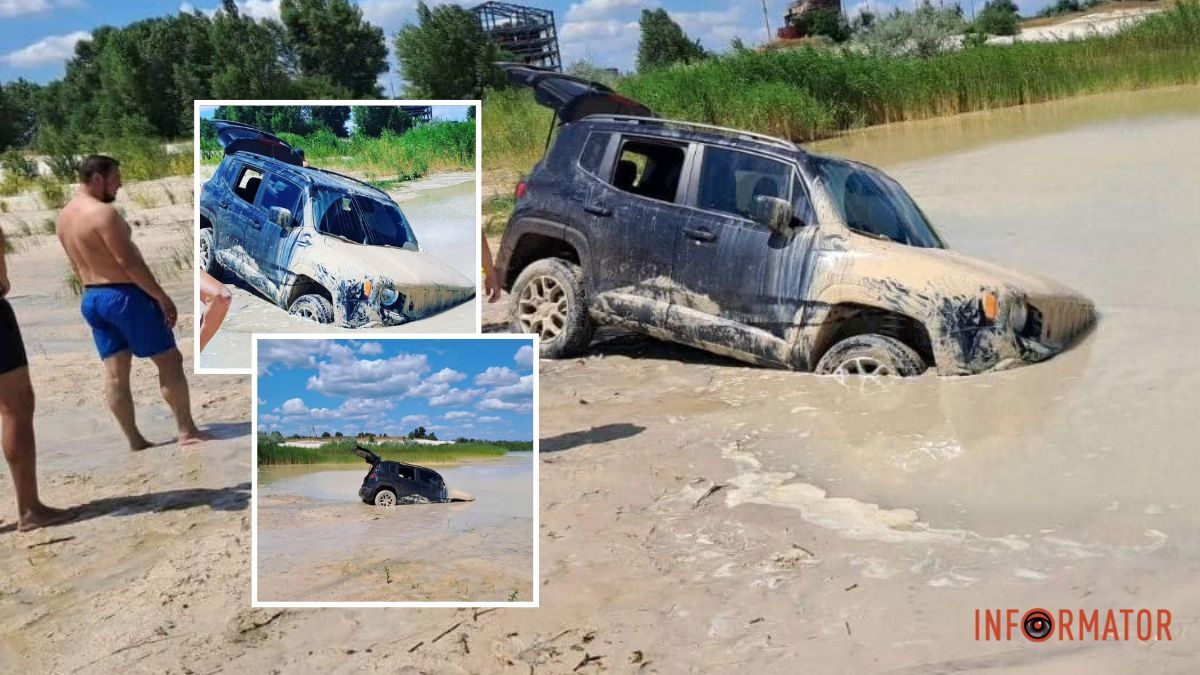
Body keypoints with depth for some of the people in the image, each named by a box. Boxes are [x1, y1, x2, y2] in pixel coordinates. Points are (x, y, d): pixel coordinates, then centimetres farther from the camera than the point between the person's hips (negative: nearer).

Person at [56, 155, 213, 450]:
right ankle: (187, 431, 2)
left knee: (115, 372, 7)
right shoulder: (103, 212, -19)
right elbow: (129, 263, -22)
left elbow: (80, 265, 16)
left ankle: (135, 440, 11)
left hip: (92, 298, 9)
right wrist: (162, 298, -17)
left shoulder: (65, 216, 11)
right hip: (125, 295, -9)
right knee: (169, 360, 0)